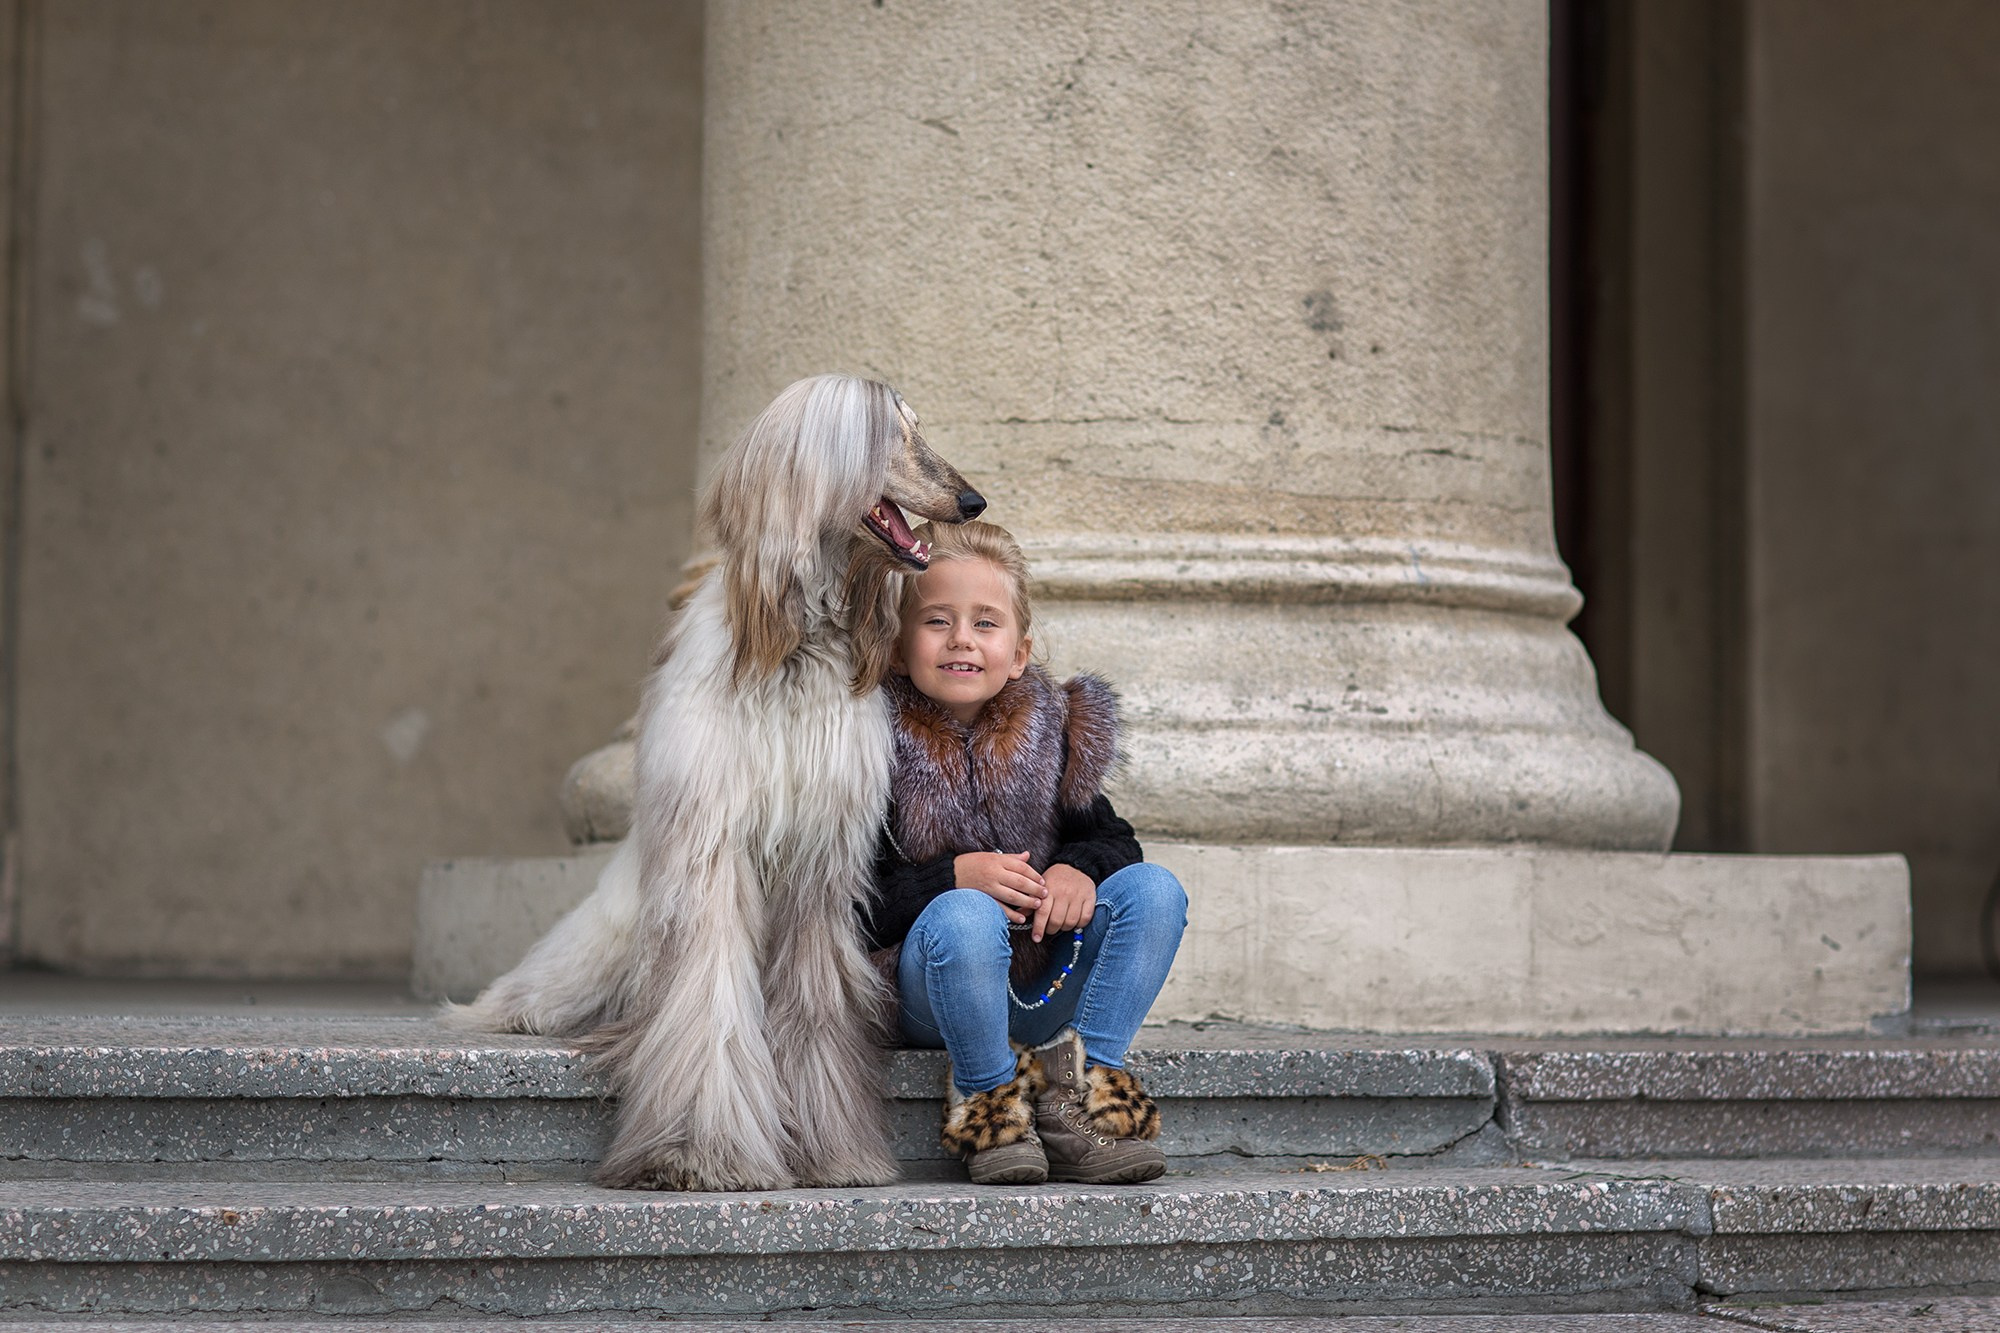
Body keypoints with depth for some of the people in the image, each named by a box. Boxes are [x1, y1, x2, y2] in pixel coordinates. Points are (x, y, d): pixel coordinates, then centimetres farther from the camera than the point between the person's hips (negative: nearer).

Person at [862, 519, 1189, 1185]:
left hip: (1044, 991, 5)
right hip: (930, 997, -5)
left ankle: (1075, 1096, -18)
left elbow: (1114, 838, 9)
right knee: (964, 915, -36)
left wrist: (1080, 867, -14)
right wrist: (953, 875, -23)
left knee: (1153, 890, -15)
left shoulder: (1050, 732, 5)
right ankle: (986, 1098, -15)